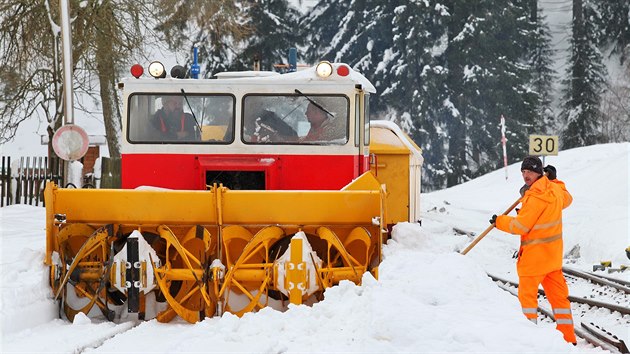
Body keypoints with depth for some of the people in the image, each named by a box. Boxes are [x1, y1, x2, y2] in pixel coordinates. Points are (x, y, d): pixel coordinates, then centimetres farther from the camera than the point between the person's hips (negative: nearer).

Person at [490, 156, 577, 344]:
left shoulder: (536, 196, -22)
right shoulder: (555, 189, 3)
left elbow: (520, 226, -19)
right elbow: (566, 199, 27)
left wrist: (499, 221, -4)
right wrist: (552, 180, 29)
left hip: (535, 255, -8)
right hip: (553, 253, 8)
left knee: (527, 293, 2)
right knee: (558, 294, 11)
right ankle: (568, 337, 14)